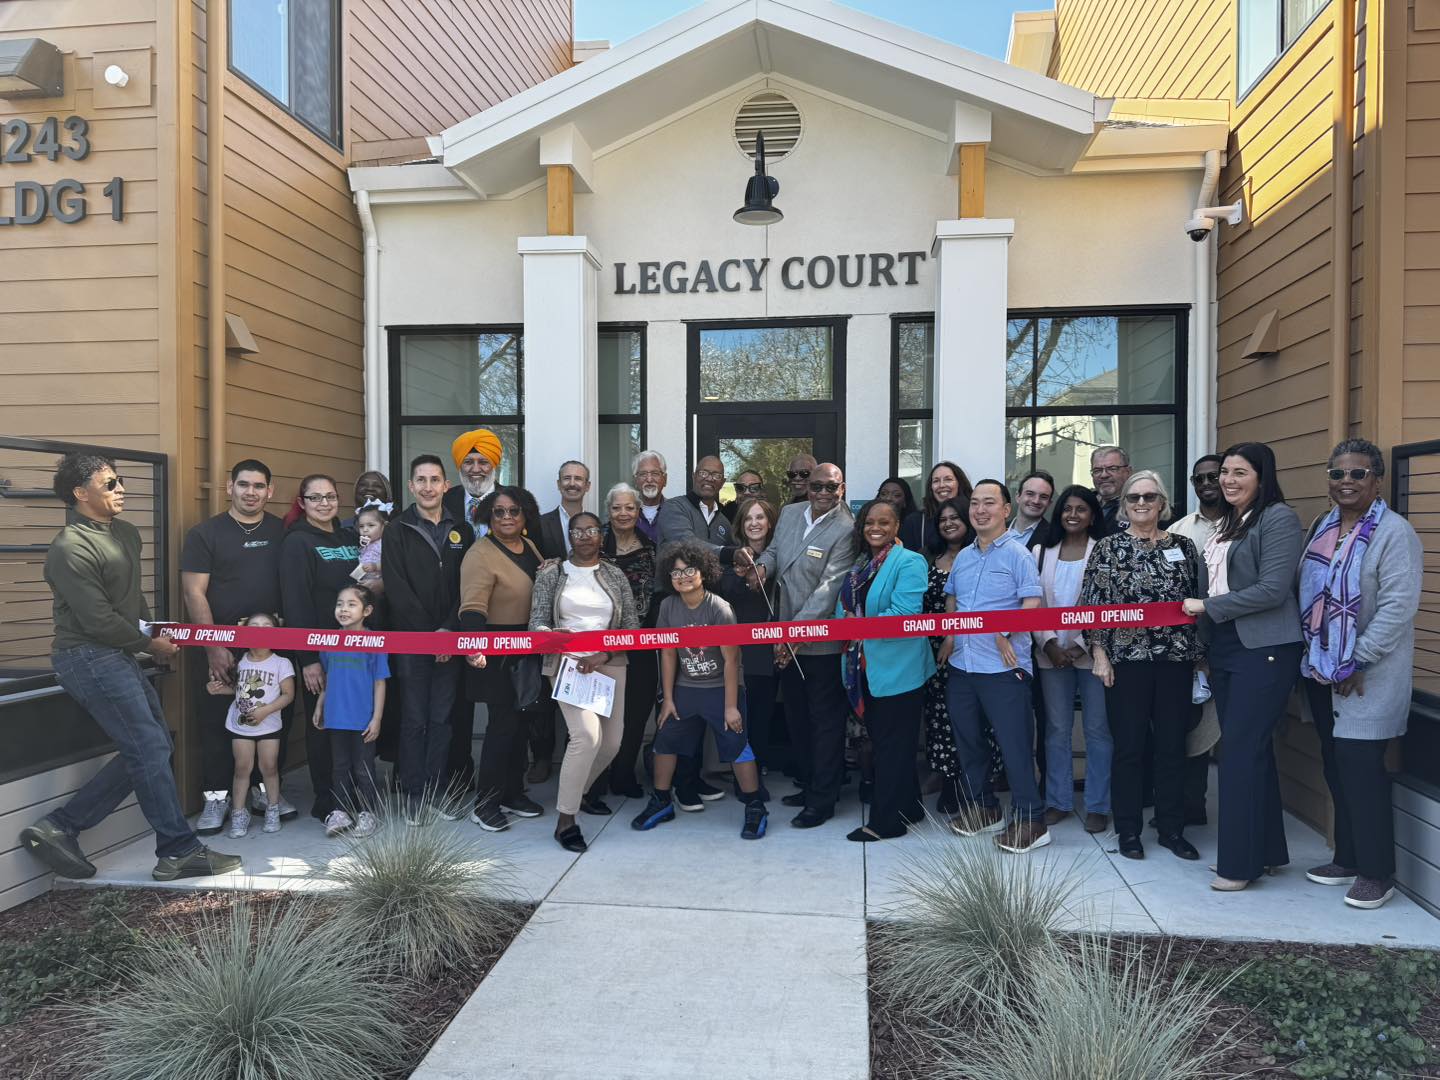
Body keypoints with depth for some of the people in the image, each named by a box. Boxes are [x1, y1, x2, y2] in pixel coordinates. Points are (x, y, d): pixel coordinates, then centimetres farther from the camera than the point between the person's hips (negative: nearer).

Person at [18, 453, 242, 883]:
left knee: (152, 747, 10)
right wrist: (150, 643, -7)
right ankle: (180, 851, 3)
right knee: (150, 750, -7)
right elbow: (99, 621, -19)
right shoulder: (70, 549, -16)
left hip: (118, 656, 10)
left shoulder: (126, 533, 11)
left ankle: (59, 827, 16)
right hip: (90, 658, -9)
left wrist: (153, 635, 6)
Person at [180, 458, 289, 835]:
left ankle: (268, 788, 24)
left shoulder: (282, 532, 7)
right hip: (218, 646, -2)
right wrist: (214, 646, -11)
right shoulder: (205, 533, -1)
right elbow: (193, 593, -5)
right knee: (216, 722, 4)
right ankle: (216, 797, 15)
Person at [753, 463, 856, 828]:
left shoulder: (845, 530, -17)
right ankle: (807, 783, 36)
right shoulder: (789, 512, 5)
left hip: (822, 642, -7)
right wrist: (763, 565, -5)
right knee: (796, 716, 19)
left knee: (825, 720, 5)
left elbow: (828, 588, -22)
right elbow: (775, 548, 20)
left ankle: (822, 800, 16)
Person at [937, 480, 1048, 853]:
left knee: (1015, 744, -3)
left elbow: (1032, 602, -14)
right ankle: (982, 808, 30)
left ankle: (1030, 820, 8)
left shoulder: (1017, 554, -7)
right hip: (961, 664, 7)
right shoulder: (962, 557, 13)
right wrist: (949, 636, 10)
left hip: (1003, 666, -7)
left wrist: (1004, 634, -23)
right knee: (968, 741, 15)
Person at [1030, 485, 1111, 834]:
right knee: (1057, 729, 9)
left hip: (1092, 652, -3)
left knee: (1098, 729, 3)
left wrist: (1082, 645, -12)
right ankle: (1058, 801, 19)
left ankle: (1098, 806, 12)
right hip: (1052, 652, 3)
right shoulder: (1042, 551, 9)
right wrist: (1050, 644, -5)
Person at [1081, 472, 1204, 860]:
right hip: (1126, 659, -2)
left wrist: (1200, 655, 7)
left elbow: (1198, 601, 11)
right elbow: (1093, 605, -2)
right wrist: (1099, 655, -7)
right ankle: (1128, 830, 16)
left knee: (1172, 745, 8)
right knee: (1129, 746, 4)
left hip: (1175, 660, 2)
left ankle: (1172, 828, 21)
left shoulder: (1183, 546, 8)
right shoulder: (1107, 548, 1)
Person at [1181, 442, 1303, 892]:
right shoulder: (1227, 522, 15)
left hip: (1263, 649, -8)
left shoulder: (1278, 518, -9)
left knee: (1242, 751, -5)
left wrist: (1207, 606, -11)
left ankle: (1242, 862, 6)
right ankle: (1266, 850, 24)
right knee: (1250, 751, 13)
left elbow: (1272, 589, -17)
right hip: (1224, 648, 8)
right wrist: (1206, 648, 12)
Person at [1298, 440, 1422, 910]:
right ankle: (1348, 858, 26)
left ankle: (1377, 872, 9)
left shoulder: (1394, 532, -11)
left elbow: (1398, 606, -18)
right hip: (1321, 671, 7)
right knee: (1336, 767, 13)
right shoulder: (1323, 527, 11)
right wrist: (1311, 652, 9)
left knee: (1361, 768, -4)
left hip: (1367, 676, -7)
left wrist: (1357, 662, -18)